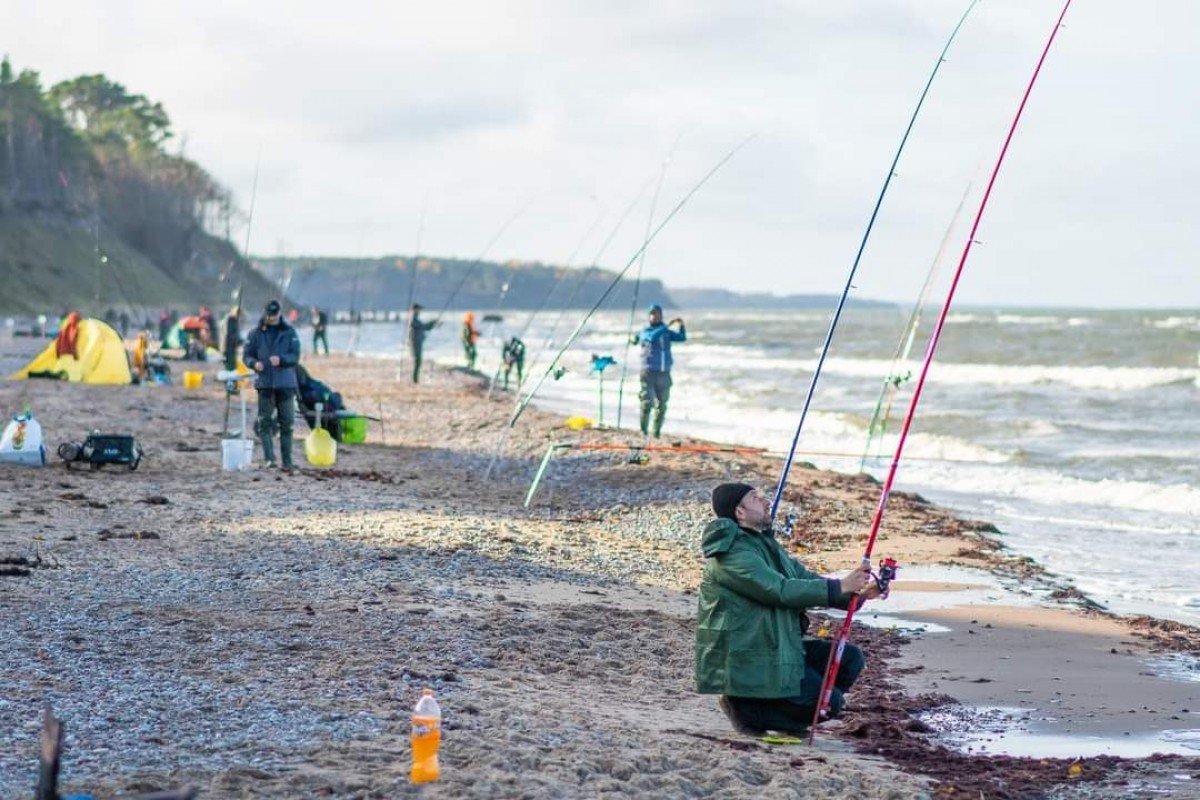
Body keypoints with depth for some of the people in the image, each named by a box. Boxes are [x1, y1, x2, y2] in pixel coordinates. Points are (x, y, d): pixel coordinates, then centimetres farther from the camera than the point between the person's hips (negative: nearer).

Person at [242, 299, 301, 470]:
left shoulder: (290, 332, 3)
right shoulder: (255, 334, 5)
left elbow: (295, 356, -3)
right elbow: (246, 355, 5)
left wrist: (281, 359, -22)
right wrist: (254, 363, -17)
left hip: (286, 384, 0)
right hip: (265, 383, 0)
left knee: (287, 423, 4)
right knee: (264, 422, -6)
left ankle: (287, 460, 10)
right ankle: (269, 458, -5)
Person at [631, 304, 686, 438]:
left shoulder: (667, 332, 15)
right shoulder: (644, 331, 2)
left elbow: (682, 337, 9)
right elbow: (652, 337, -19)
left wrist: (682, 325, -7)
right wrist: (666, 326, -18)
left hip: (664, 373, 4)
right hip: (649, 372, -4)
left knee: (662, 404, 6)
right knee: (647, 402, -12)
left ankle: (657, 432, 15)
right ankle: (643, 431, -5)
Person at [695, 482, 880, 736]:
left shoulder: (766, 543, 16)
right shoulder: (731, 552, -17)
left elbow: (807, 579, 12)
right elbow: (780, 591, -24)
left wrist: (857, 593, -3)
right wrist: (839, 587, -22)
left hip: (779, 649, 10)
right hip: (745, 662, -10)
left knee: (850, 659, 5)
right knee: (829, 703, -14)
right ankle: (745, 708, -3)